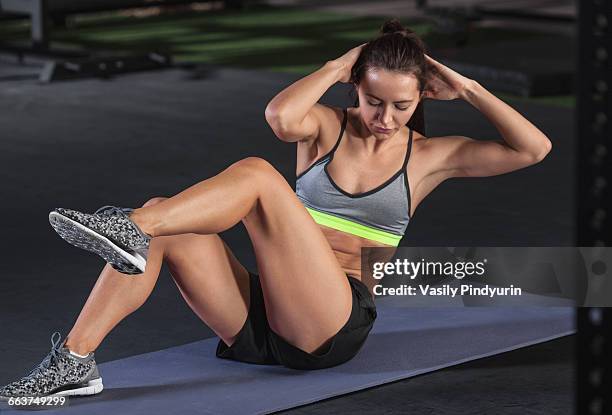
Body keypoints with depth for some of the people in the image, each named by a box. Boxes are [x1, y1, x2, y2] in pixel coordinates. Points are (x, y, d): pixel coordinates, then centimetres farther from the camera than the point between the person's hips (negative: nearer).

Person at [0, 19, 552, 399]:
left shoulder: (429, 156, 10)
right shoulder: (326, 126, 12)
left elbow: (533, 149, 2)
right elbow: (280, 117, -13)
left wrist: (466, 89, 2)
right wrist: (337, 67, -1)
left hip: (332, 329, -3)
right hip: (263, 324, 3)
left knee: (256, 173, -23)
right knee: (163, 220, -24)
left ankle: (130, 228, -43)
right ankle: (75, 361, -35)